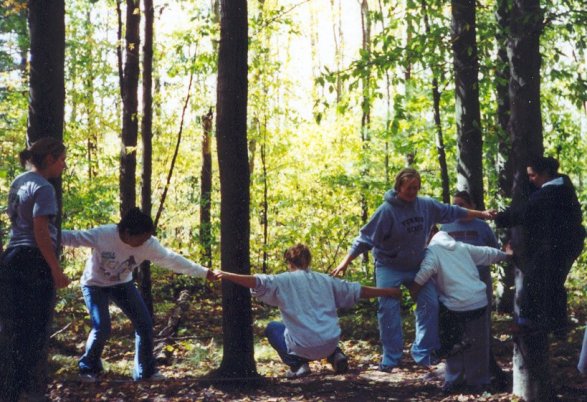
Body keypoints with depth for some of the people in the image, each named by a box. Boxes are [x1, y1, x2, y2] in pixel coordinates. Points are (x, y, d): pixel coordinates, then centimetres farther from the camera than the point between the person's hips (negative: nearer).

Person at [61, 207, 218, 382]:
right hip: (95, 284, -4)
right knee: (102, 329, -17)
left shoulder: (148, 244, -22)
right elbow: (73, 237, -27)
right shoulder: (103, 235, -33)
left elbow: (172, 260, -15)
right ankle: (88, 369, 10)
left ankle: (146, 371, 11)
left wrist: (204, 273, -15)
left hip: (122, 283, 4)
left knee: (144, 323, -4)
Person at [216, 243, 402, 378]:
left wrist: (227, 275, -8)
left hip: (304, 346, -4)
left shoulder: (284, 280, 0)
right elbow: (357, 290, 17)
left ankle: (297, 363, 3)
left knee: (272, 328, 24)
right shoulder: (325, 280, 12)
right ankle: (336, 356, 12)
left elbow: (257, 282, -12)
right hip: (330, 343, 4)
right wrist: (389, 292, 28)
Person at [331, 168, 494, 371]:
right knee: (388, 310, -8)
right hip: (389, 267, -4)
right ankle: (390, 357, 2)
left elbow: (451, 212, 9)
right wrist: (346, 262, -20)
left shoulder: (426, 205, -5)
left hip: (417, 265, 5)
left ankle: (423, 351, 8)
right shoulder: (387, 210, -20)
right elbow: (366, 237, -18)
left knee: (430, 303, -3)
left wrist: (481, 214, 15)